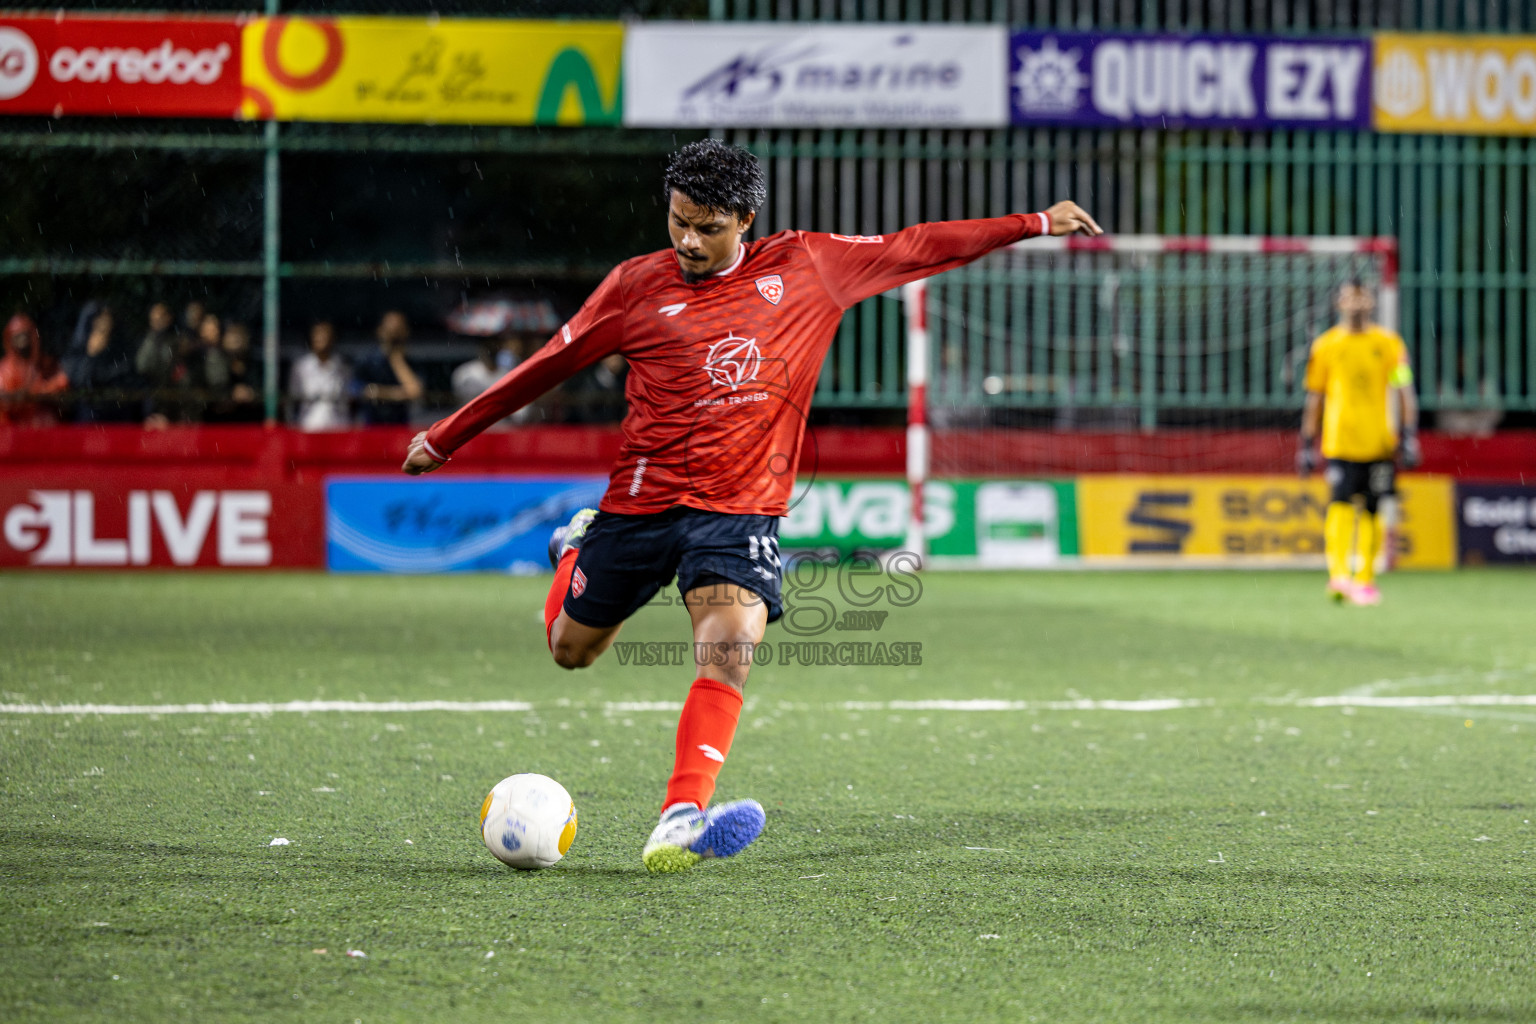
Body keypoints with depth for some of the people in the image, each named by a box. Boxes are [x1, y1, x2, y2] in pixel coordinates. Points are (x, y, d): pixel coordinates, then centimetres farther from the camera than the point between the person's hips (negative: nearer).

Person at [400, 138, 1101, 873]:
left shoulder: (805, 268, 4)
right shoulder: (638, 285, 1)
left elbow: (914, 248, 9)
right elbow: (549, 365, 8)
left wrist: (1035, 225, 9)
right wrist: (447, 436, 11)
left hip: (740, 510, -1)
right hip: (641, 501, 1)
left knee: (728, 647, -24)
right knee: (571, 648, 13)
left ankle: (679, 824, -34)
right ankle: (579, 548, 48)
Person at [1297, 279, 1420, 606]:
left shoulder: (1389, 344, 8)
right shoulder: (1326, 345, 8)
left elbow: (1404, 393, 7)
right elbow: (1314, 398, 11)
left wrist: (1409, 436, -3)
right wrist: (1306, 444, 9)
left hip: (1379, 443, 1)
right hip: (1339, 442, -1)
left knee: (1371, 511, 4)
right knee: (1340, 505, -16)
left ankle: (1365, 580, 13)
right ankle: (1339, 575, -25)